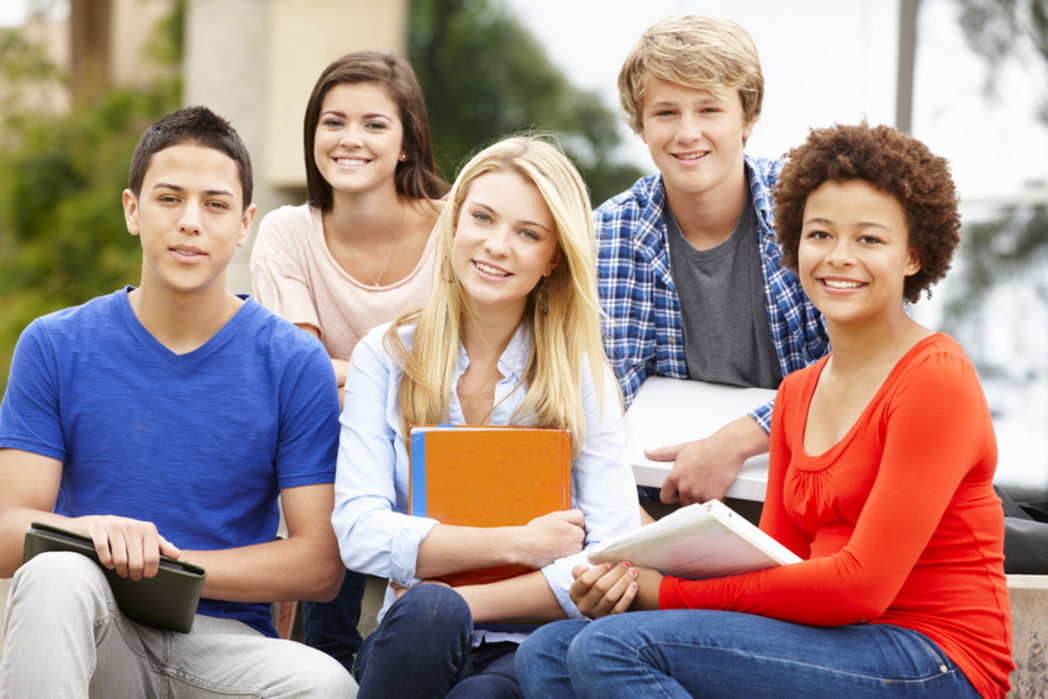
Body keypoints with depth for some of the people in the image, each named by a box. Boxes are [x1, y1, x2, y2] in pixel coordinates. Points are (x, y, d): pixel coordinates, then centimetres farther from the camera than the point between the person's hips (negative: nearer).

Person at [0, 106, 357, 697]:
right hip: (98, 635, 0)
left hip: (224, 642, 0)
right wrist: (92, 533, -25)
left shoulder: (296, 364, 2)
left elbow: (320, 565, -2)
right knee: (57, 574, -35)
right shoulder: (54, 347, 5)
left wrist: (165, 563, -12)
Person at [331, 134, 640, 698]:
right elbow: (359, 532, -4)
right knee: (425, 614, -34)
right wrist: (515, 544, -11)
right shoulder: (385, 357, 6)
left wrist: (459, 603, -15)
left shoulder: (583, 378, 3)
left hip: (530, 652, -1)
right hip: (409, 648, 1)